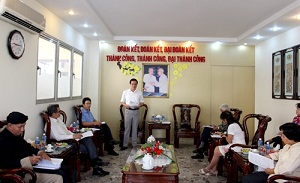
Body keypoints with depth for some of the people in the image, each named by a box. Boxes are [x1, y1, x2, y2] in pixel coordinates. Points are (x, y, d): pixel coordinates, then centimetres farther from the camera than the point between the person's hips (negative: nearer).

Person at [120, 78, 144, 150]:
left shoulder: (139, 93, 4)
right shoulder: (125, 92, 2)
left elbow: (142, 102, 7)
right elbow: (122, 102, 6)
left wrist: (139, 105, -14)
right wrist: (126, 105, -14)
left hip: (136, 111, 1)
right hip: (128, 111, 0)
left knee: (135, 128, 6)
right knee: (127, 128, 2)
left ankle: (134, 144, 15)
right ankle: (125, 145, 8)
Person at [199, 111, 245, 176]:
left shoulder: (231, 126, -17)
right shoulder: (236, 124, 14)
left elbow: (229, 141, -16)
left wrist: (225, 136, 2)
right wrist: (226, 135, 10)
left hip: (237, 147, -10)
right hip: (238, 146, 10)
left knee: (216, 152, -4)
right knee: (216, 149, 7)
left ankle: (208, 169, 13)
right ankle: (214, 170, 7)